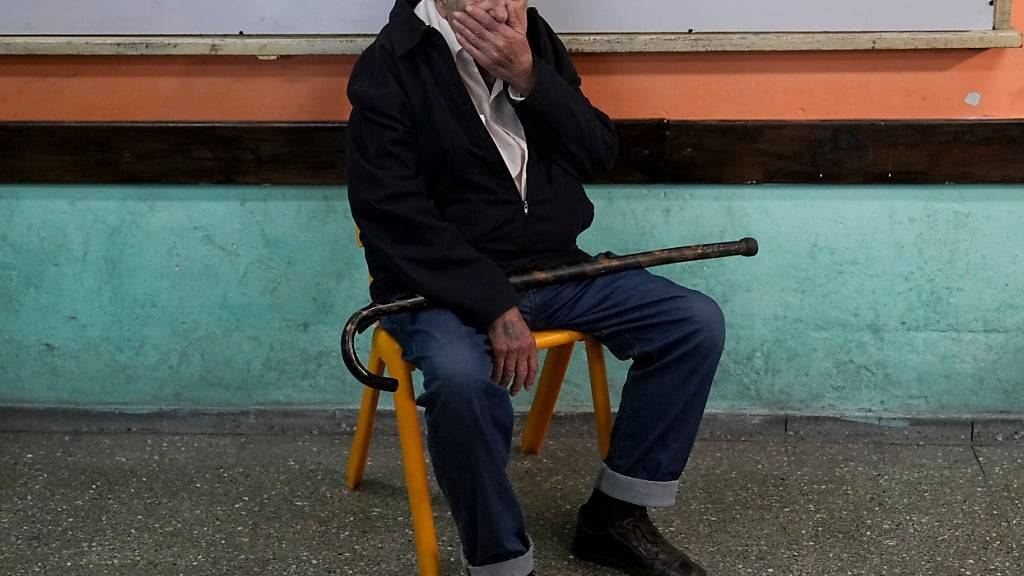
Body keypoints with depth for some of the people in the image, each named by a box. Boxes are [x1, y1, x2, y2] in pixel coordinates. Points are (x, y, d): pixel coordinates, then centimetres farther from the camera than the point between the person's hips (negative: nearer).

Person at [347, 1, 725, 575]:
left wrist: (528, 78, -15)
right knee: (462, 378, -38)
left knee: (697, 322, -9)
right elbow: (395, 215, -18)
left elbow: (600, 153, 2)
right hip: (446, 282, -6)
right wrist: (494, 306, -26)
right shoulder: (390, 66, -10)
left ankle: (614, 516, 3)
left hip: (554, 268, 6)